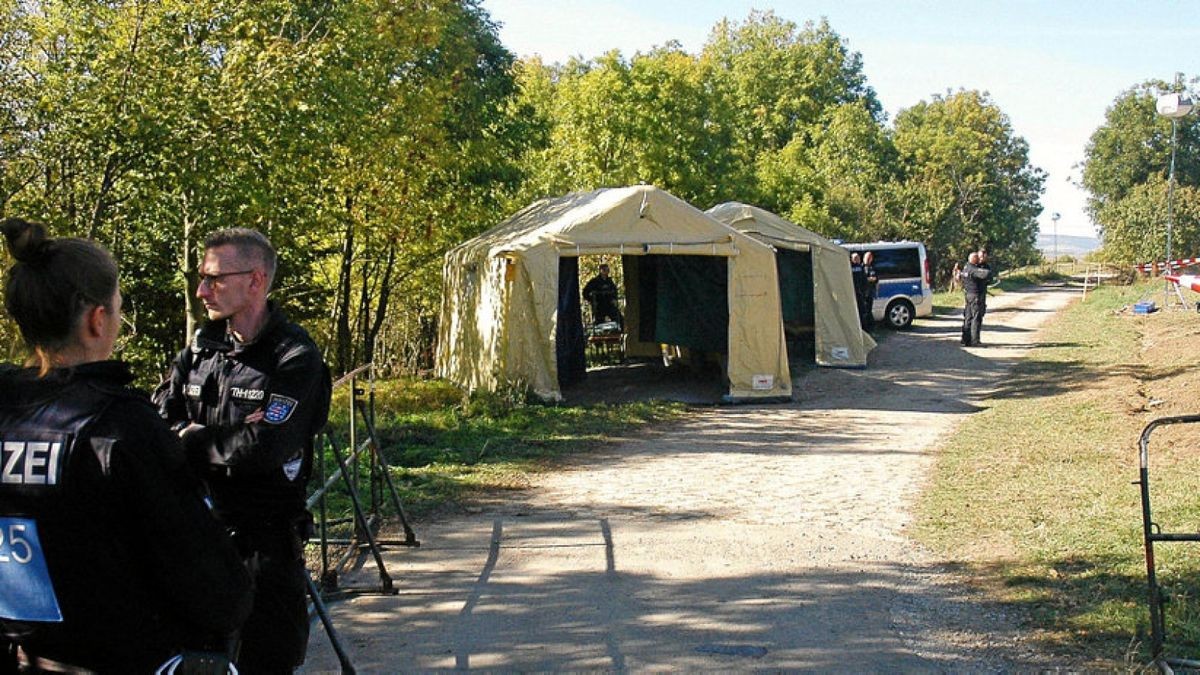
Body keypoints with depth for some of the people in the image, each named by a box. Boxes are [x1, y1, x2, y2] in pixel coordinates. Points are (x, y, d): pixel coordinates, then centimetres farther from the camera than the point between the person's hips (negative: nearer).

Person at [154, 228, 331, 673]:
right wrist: (224, 438, -13)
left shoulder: (295, 358, -12)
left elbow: (264, 448, -23)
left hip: (263, 547, -6)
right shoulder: (201, 348, 8)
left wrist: (191, 439, -9)